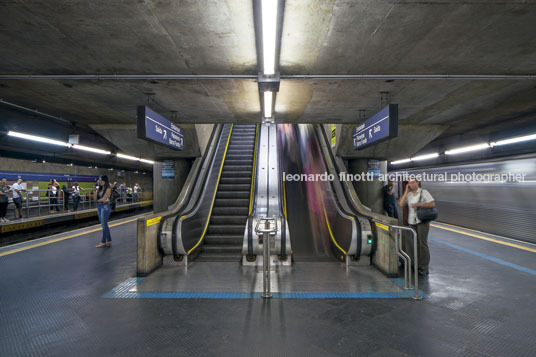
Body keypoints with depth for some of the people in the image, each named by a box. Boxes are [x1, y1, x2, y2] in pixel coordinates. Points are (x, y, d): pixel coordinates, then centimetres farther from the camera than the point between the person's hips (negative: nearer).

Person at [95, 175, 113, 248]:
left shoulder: (108, 189, -10)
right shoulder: (100, 188, 12)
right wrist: (96, 190, -2)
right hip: (99, 207, 8)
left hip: (105, 207, -8)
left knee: (104, 225, -2)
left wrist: (98, 200, 3)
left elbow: (103, 199, -16)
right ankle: (109, 241, 18)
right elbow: (96, 198, 5)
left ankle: (103, 242, 6)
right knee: (104, 225, 11)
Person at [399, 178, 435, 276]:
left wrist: (419, 204, -18)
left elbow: (432, 204, -10)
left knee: (422, 244, -5)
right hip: (412, 222, 5)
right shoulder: (408, 194, 10)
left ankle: (424, 268, 4)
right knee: (411, 244, 4)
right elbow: (401, 204, -2)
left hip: (422, 221, -5)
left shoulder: (424, 192, -3)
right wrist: (406, 191, -2)